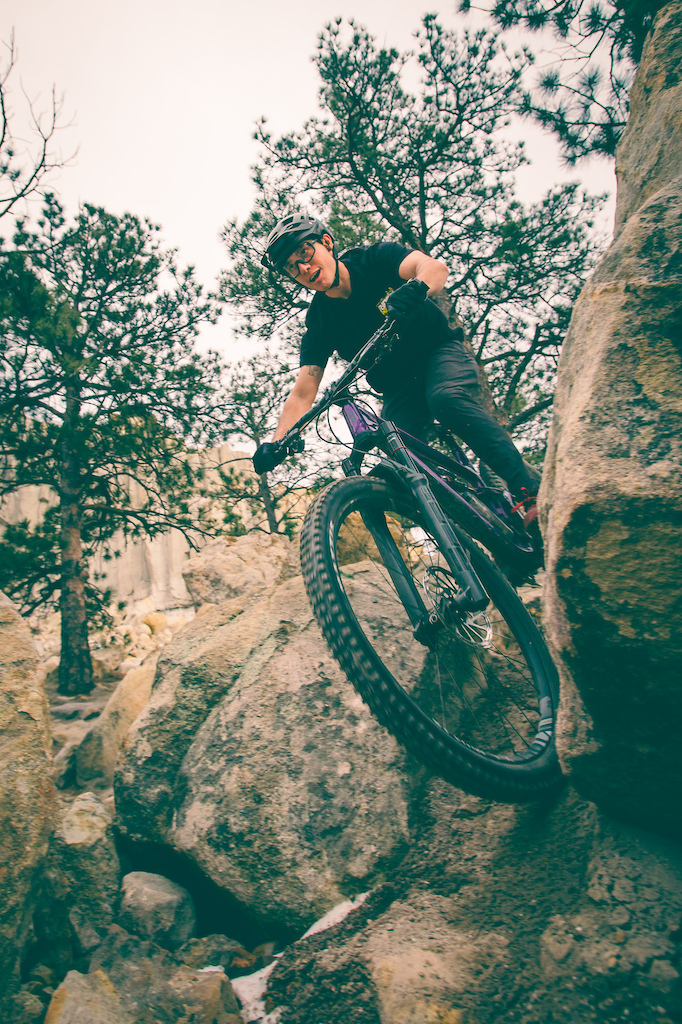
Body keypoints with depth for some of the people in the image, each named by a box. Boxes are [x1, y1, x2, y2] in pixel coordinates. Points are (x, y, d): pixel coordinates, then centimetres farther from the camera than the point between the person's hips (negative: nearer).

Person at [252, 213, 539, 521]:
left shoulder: (373, 258, -12)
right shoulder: (318, 323, -8)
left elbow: (436, 267, -29)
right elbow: (302, 394, -14)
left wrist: (414, 288, -54)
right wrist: (276, 443, -31)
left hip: (441, 351, -2)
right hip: (399, 388, 3)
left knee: (447, 398, -36)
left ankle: (529, 489, -30)